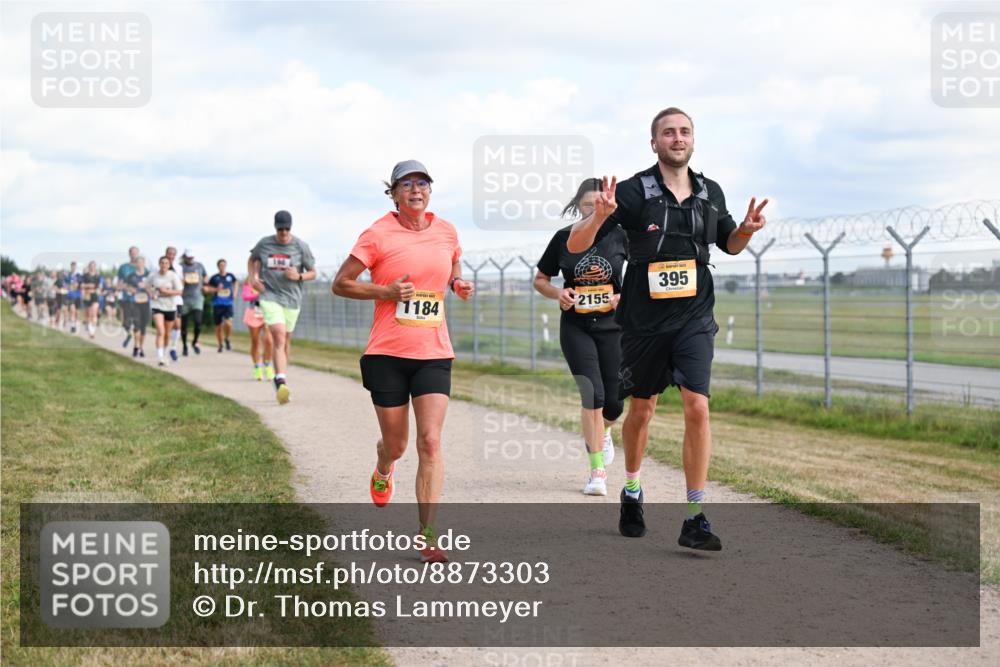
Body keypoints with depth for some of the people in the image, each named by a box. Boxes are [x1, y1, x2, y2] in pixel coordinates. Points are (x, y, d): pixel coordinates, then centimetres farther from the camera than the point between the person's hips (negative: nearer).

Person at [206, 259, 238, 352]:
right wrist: (216, 289, -13)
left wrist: (234, 292, 14)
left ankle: (227, 339, 6)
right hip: (217, 304, 0)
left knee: (228, 323, -21)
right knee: (218, 326, 7)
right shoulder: (214, 278, -1)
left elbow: (236, 282, 26)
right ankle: (220, 345, 27)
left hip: (228, 304, 0)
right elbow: (208, 289, 4)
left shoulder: (230, 276, 4)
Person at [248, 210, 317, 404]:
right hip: (270, 296, -2)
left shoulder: (301, 246, -1)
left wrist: (299, 276, -15)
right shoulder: (264, 244, 1)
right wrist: (253, 278, 4)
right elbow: (252, 260, 22)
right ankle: (281, 382, -32)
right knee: (279, 335, -20)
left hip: (291, 299, 2)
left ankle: (280, 379, 33)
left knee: (285, 341, 12)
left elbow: (312, 273, 6)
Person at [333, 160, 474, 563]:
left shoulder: (446, 231, 7)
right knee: (395, 444, 9)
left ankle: (427, 537, -8)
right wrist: (385, 291, -15)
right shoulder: (379, 234, -5)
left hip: (434, 353, 2)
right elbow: (341, 284, -1)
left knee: (430, 442, -11)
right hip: (387, 353, -2)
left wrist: (458, 284, 5)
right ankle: (382, 472, 48)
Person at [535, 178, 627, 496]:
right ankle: (597, 470, -8)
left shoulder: (620, 236, 0)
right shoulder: (564, 238, 0)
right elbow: (540, 280, 11)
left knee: (614, 402, 0)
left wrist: (625, 296, -9)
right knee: (592, 393, -15)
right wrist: (558, 293, -10)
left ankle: (601, 432, 37)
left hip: (612, 326, 1)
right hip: (576, 328, -1)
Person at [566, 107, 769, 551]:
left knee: (697, 407, -12)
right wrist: (599, 217, -30)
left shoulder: (711, 193, 5)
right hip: (644, 319, -2)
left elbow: (730, 244, 23)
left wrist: (747, 230, 0)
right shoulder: (633, 192, -7)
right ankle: (632, 492, 38)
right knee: (642, 410, 12)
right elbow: (575, 246, -10)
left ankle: (695, 519, -9)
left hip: (694, 318, 2)